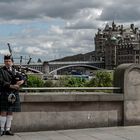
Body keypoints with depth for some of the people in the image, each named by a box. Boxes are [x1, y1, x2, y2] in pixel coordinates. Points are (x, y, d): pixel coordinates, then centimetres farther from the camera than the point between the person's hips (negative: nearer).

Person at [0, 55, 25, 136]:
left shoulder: (15, 70, 14)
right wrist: (11, 86, -24)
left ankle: (8, 129, 14)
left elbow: (22, 78, 7)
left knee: (10, 112, 7)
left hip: (14, 94, 4)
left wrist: (21, 81, -17)